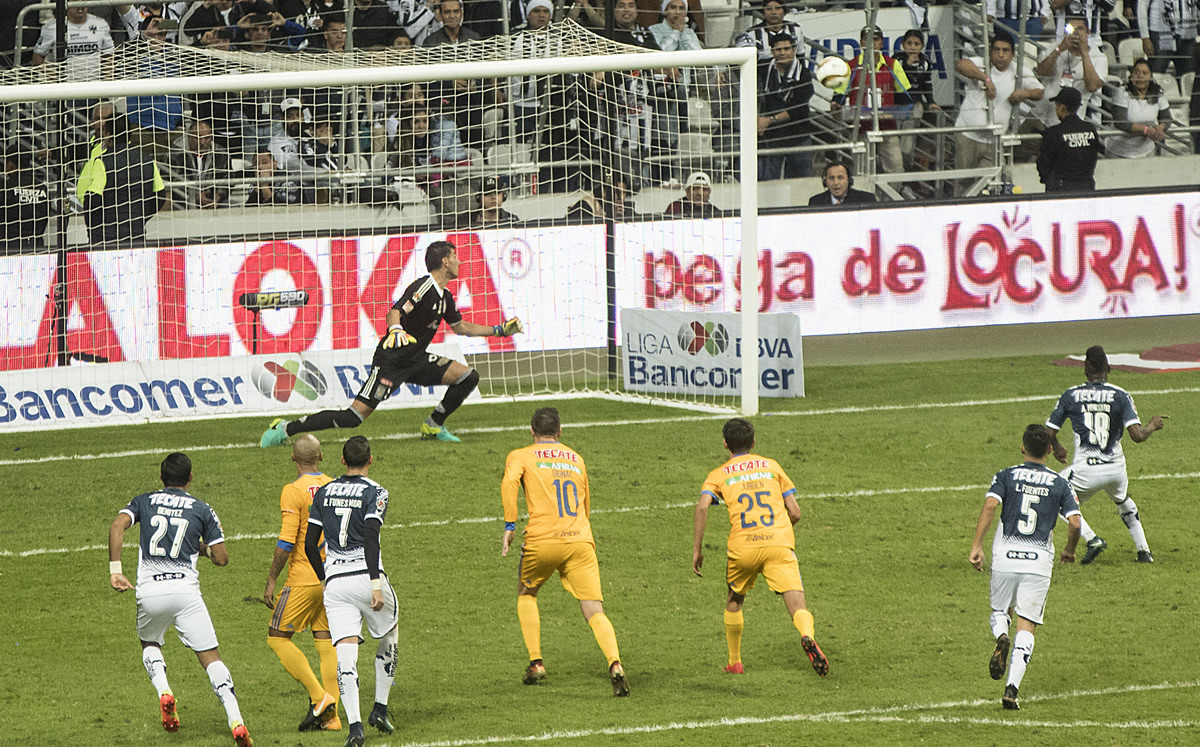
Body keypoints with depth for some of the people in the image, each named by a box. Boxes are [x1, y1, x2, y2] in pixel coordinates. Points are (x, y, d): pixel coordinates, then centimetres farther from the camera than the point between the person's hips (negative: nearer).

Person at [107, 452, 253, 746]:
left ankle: (163, 691, 1)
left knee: (149, 644, 29)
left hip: (149, 592, 1)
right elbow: (221, 558, 7)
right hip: (185, 590, -1)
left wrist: (115, 570, -6)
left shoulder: (145, 501, 12)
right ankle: (236, 722, -14)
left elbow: (117, 525, -6)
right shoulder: (202, 509, 9)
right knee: (210, 657, 2)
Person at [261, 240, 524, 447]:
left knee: (469, 377, -1)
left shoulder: (444, 296, 11)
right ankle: (284, 429, -8)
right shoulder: (423, 287, -17)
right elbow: (396, 311, -30)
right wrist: (396, 329, -51)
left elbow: (461, 327, 26)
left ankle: (433, 425, 16)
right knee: (354, 417, -16)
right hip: (391, 361, -9)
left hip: (416, 360, 9)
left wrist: (500, 330, 26)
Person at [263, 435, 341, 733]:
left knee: (278, 638, 2)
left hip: (304, 579, -6)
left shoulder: (293, 491, -12)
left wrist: (271, 581, -10)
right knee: (325, 643, 10)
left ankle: (319, 697, -9)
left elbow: (286, 542, -17)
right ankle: (331, 716, 5)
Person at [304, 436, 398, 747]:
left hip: (335, 581, 3)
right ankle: (380, 708, 20)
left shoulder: (324, 492, 10)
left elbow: (310, 544, 10)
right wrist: (376, 584, -19)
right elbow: (370, 537, -17)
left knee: (346, 655, -4)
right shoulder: (374, 492, -4)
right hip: (366, 577, -3)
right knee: (389, 638, 23)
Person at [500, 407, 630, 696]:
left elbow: (510, 482, -12)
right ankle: (615, 664, -29)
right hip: (580, 540, 2)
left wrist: (509, 524, -14)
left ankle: (536, 663, 19)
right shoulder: (576, 459, 24)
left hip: (542, 542, -2)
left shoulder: (520, 456, 11)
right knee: (594, 612, -5)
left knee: (526, 595, 26)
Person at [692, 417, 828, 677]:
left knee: (734, 600, 26)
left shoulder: (718, 475, 15)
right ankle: (808, 636, -41)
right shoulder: (771, 466, 19)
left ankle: (734, 663, 30)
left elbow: (702, 507, -5)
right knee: (797, 605, -9)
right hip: (779, 543, 0)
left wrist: (697, 550, -2)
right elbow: (795, 512, 15)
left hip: (742, 547, 0)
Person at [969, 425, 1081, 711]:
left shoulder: (1006, 476, 3)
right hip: (1039, 561, 0)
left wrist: (976, 546, -14)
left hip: (1005, 558, 0)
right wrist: (1069, 551, 15)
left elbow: (989, 505, -13)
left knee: (1000, 612, 23)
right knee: (1026, 627, 4)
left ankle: (1001, 638, -14)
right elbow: (1074, 523, -4)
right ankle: (1012, 688, -12)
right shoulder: (1060, 484, 5)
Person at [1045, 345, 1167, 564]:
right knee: (1124, 502, 33)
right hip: (1116, 469, 3)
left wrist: (1057, 448, 24)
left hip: (1085, 471, -3)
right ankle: (1143, 550, 28)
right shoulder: (1120, 396, -4)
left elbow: (1049, 434, 2)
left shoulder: (1071, 396, -2)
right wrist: (1153, 425, 10)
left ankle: (1091, 540, 3)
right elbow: (1137, 435, -12)